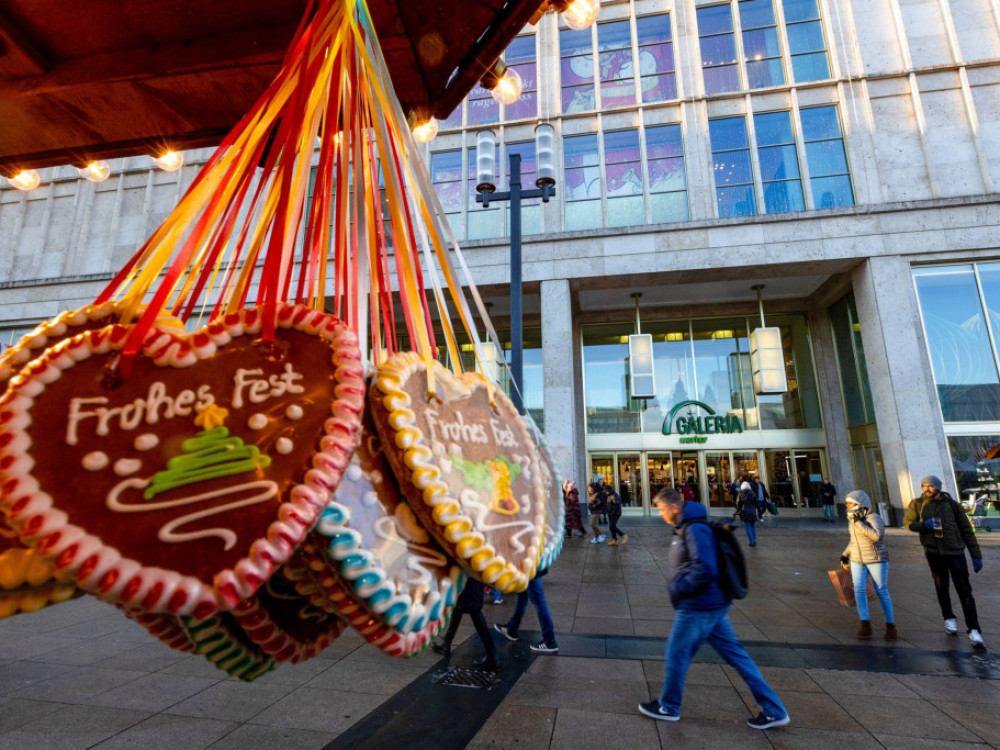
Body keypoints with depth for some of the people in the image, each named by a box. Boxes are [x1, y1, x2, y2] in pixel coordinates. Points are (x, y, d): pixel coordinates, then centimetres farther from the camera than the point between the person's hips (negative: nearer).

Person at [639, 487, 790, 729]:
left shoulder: (694, 529, -23)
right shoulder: (685, 528, 8)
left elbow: (705, 569, -28)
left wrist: (678, 589, -18)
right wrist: (678, 584, 10)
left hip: (699, 607, -10)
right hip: (714, 603, 10)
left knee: (676, 654, 7)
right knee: (734, 653, 16)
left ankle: (668, 707, 25)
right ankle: (773, 710, 24)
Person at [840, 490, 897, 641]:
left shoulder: (873, 517, -16)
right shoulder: (852, 519, 5)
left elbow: (877, 536, -32)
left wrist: (859, 522, -29)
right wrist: (846, 553, 20)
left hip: (876, 559, -5)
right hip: (857, 560, 5)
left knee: (882, 591, 2)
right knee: (859, 589, -4)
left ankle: (890, 625, 18)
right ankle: (865, 626, 2)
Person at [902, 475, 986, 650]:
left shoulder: (951, 504, 2)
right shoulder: (917, 504, 3)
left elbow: (967, 530, 5)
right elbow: (907, 522, 8)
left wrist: (976, 555, 1)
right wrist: (923, 525, -14)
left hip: (956, 552, -1)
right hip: (933, 552, 1)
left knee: (965, 591, -4)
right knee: (942, 588, 12)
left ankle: (973, 631, -3)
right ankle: (949, 619, 30)